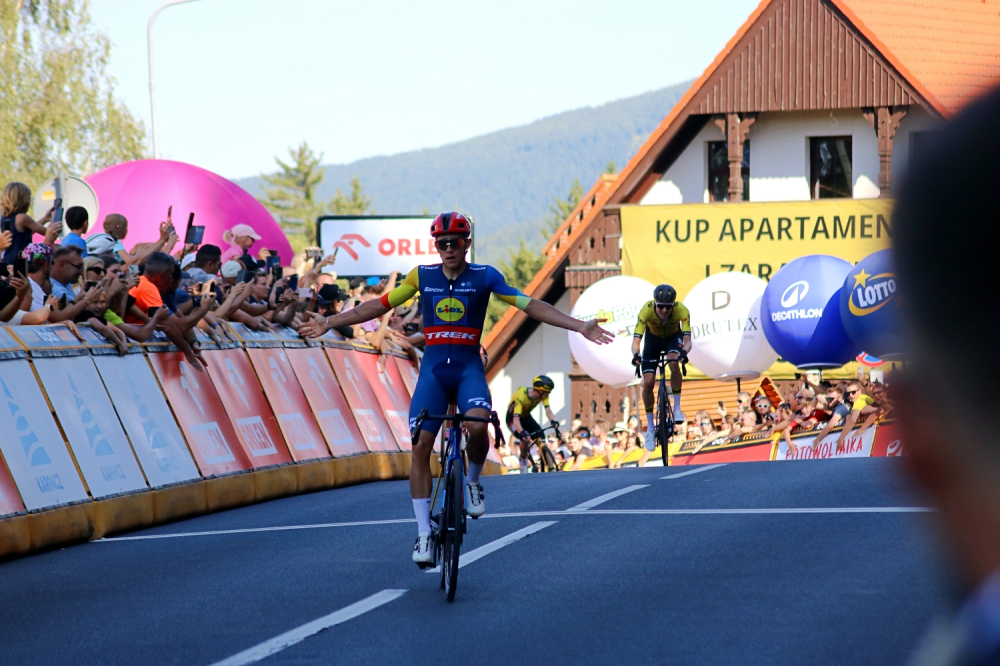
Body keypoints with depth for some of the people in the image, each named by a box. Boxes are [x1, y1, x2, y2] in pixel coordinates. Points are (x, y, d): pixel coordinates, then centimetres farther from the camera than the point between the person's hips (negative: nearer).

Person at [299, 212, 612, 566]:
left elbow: (530, 306, -2)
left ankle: (473, 480, 1)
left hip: (468, 367, -2)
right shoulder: (422, 276, 6)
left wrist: (578, 326, -9)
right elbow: (379, 305, 12)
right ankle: (424, 532, -2)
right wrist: (329, 323, 11)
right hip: (433, 367, 2)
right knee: (421, 446, -9)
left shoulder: (485, 277, 1)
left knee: (477, 425, -31)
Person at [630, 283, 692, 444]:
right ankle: (650, 427, 6)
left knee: (674, 363, -33)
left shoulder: (681, 310, -35)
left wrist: (684, 352, -64)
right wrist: (635, 355, -60)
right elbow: (636, 339, -39)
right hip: (653, 339, 1)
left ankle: (677, 407, -17)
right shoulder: (647, 310, -36)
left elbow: (687, 339, -42)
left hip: (673, 337, -1)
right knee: (648, 382, -10)